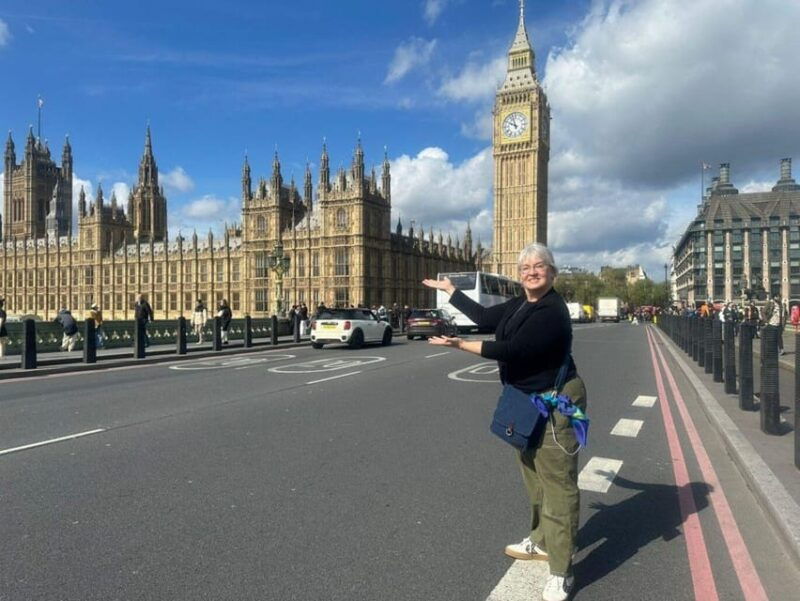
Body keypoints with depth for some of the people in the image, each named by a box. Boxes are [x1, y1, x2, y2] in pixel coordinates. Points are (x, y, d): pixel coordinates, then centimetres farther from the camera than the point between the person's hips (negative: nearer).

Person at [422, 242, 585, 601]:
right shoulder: (519, 305, 5)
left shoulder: (552, 313, -23)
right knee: (534, 477, 21)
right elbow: (484, 318, 12)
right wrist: (449, 289, 18)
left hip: (555, 404, -9)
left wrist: (458, 344, -22)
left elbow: (509, 350, -27)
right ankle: (541, 541, 40)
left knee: (557, 484, -3)